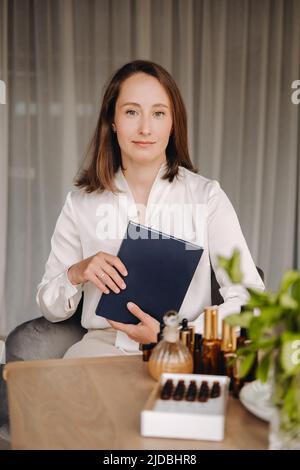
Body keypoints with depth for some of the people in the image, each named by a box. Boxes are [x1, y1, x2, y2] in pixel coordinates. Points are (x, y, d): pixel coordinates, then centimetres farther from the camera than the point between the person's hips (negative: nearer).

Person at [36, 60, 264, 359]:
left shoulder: (207, 197, -2)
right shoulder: (81, 202, 3)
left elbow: (250, 298, -7)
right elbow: (50, 308, 7)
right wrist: (75, 274, -14)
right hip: (103, 345, 2)